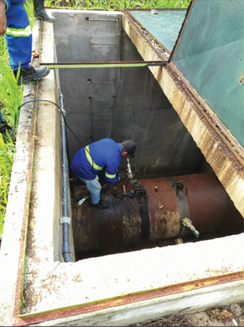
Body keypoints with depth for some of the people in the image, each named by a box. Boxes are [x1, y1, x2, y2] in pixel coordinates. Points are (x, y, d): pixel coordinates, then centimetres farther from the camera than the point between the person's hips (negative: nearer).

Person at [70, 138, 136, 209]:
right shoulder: (114, 161, -23)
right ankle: (96, 202, 51)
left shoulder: (109, 140, -3)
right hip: (83, 170, -7)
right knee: (95, 188, 22)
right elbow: (110, 179, -6)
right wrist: (117, 178, 17)